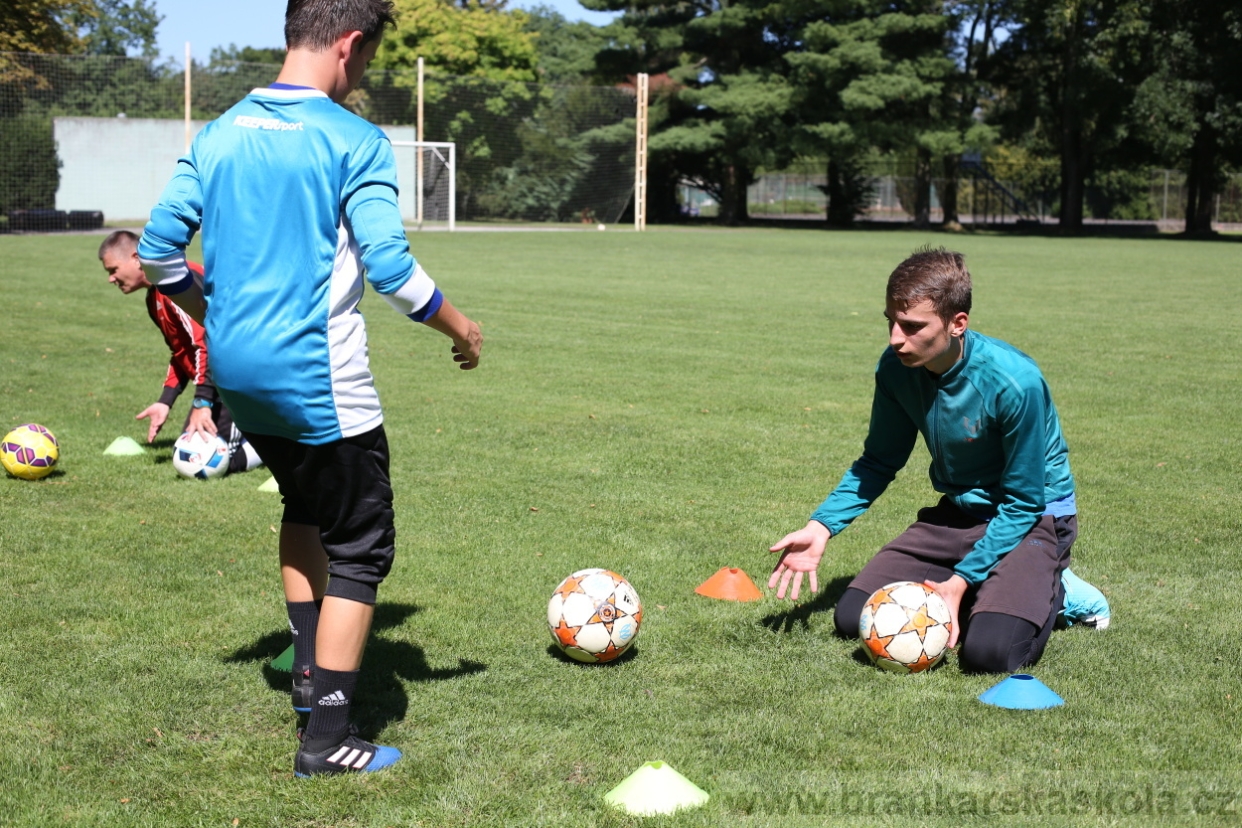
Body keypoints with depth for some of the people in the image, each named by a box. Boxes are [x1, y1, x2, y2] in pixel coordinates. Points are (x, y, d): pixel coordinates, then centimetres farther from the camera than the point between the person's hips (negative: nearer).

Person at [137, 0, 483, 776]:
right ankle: (327, 737, 6)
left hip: (239, 369, 7)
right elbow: (390, 266, -17)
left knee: (306, 503, 30)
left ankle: (309, 666, 34)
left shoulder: (219, 136, 6)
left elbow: (159, 246, 6)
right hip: (318, 377, -7)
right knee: (360, 551, 5)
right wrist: (460, 327, -2)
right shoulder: (355, 142, -13)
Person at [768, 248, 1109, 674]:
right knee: (853, 618, -5)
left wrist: (962, 580, -26)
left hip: (1034, 516, -6)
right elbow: (879, 462, 4)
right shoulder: (896, 367, -13)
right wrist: (820, 527, -9)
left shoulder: (1014, 381, -30)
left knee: (987, 651, -28)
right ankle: (988, 594, 13)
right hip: (959, 512, 6)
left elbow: (1023, 503, -20)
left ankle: (1051, 591, 5)